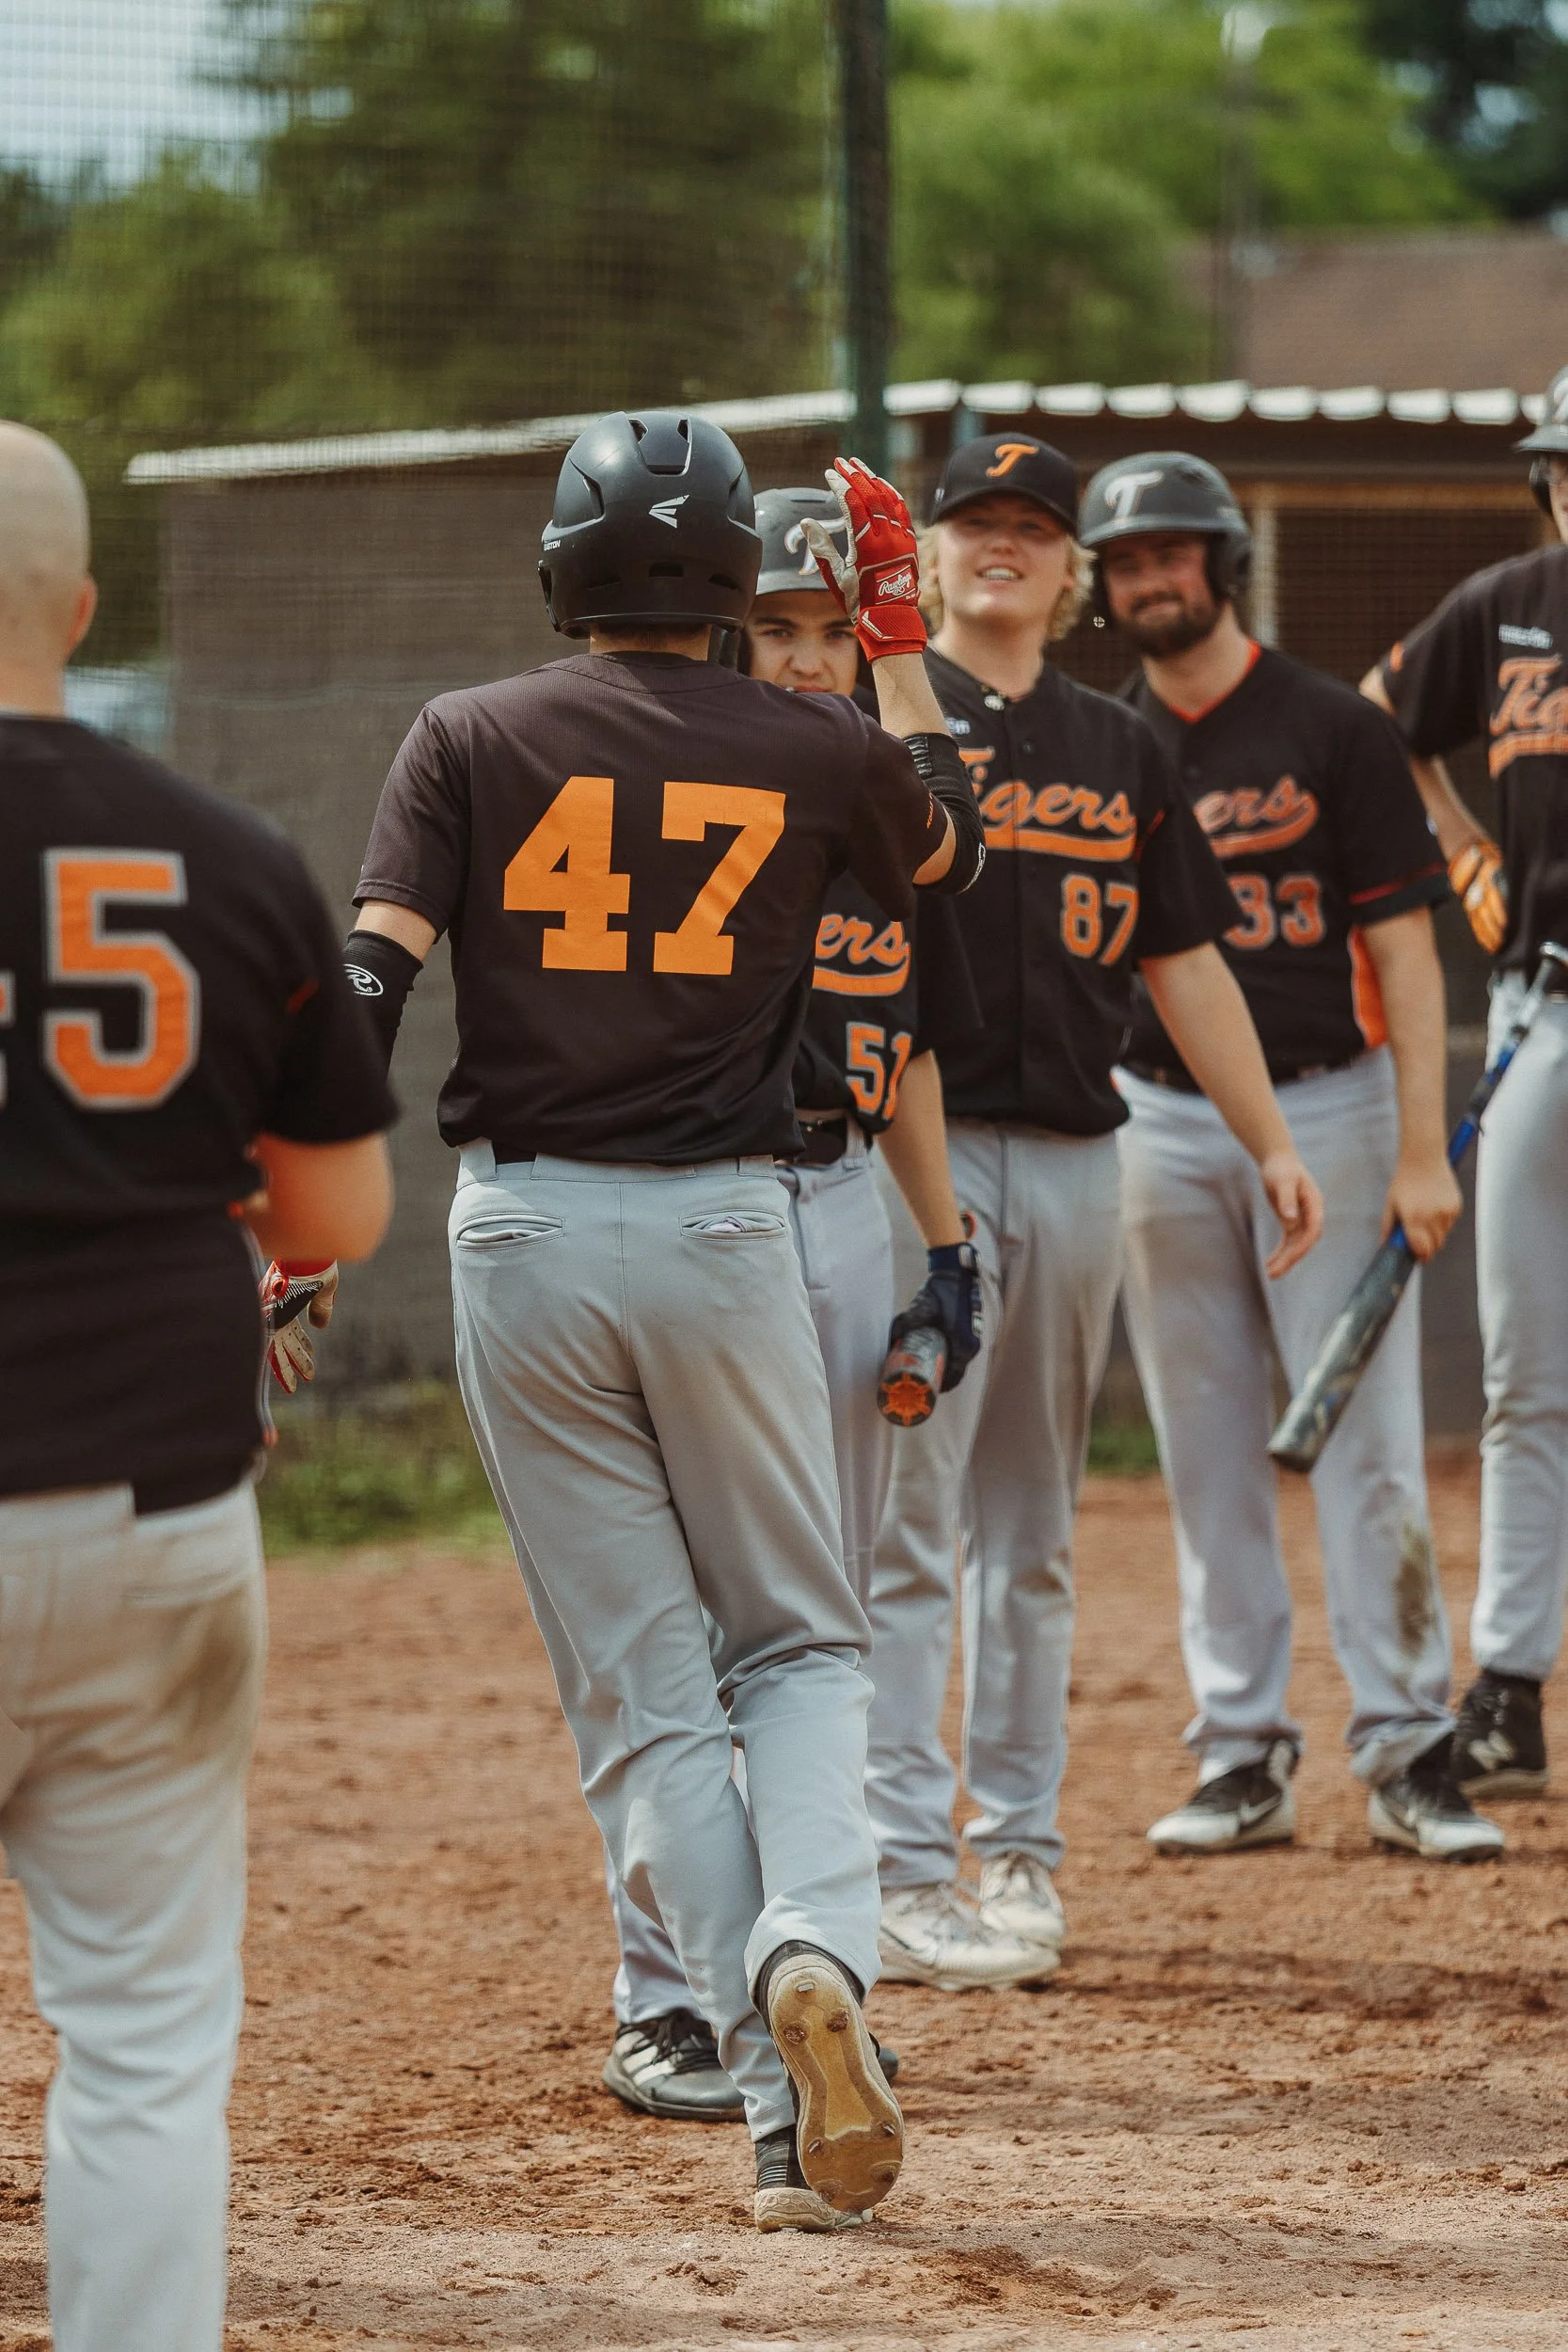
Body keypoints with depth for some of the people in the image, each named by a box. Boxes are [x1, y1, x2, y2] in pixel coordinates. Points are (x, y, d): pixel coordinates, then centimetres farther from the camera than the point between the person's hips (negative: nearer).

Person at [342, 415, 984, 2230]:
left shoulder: (469, 739, -1)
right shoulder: (809, 751, 1)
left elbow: (364, 988, -11)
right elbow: (948, 851, 23)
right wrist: (896, 625, 27)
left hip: (521, 1231, 0)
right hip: (721, 1224, 0)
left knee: (637, 1691, 6)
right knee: (799, 1644, 16)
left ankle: (785, 2101, -4)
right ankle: (816, 1945, -14)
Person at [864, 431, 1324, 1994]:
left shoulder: (1119, 751, 16)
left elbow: (1186, 960, 18)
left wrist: (1270, 1142, 15)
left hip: (1074, 1160, 5)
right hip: (918, 1148, -5)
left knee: (1032, 1529, 11)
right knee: (907, 1524, -8)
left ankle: (1018, 1849, 18)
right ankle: (902, 1875, -8)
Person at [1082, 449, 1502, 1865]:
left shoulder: (1333, 730, -1)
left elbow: (1403, 946, -4)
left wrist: (1423, 1151, -11)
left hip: (1326, 1111, -3)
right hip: (1157, 1124, 4)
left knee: (1367, 1445, -6)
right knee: (1207, 1455, 5)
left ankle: (1410, 1756, -2)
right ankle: (1242, 1757, 10)